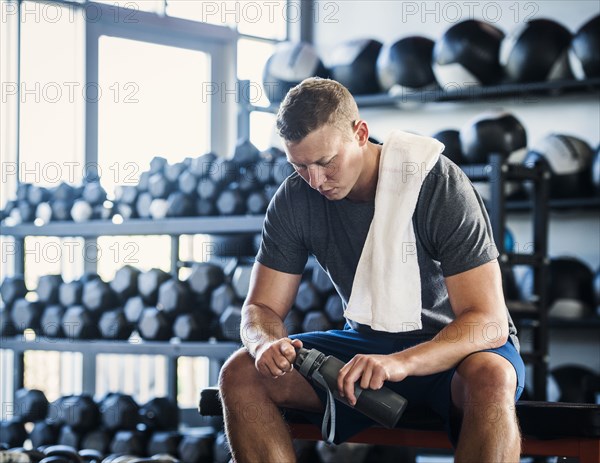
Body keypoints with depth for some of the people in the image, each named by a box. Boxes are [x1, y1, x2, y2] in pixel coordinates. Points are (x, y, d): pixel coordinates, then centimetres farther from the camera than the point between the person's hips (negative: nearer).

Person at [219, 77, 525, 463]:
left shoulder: (441, 186, -21)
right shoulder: (295, 199, -7)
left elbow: (489, 322, -27)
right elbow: (261, 308, -2)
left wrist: (401, 362, -45)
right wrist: (268, 343, -29)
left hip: (452, 344, -4)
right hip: (367, 342, 4)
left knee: (490, 378, -40)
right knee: (240, 373, -17)